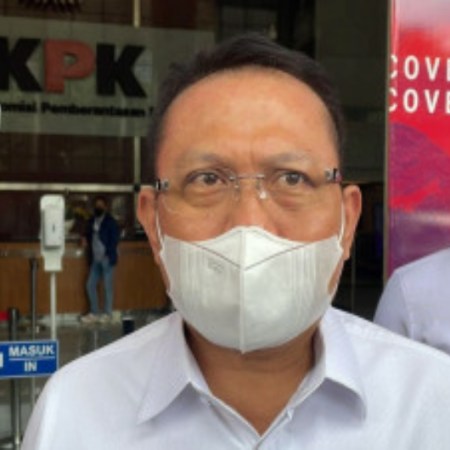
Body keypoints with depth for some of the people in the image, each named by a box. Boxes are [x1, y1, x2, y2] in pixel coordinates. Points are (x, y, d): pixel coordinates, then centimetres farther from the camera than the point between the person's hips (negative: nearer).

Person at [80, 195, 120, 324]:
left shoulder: (110, 222, -5)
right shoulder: (91, 221, 12)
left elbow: (114, 239, -9)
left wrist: (108, 255, -15)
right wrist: (86, 241, -1)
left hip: (107, 259, -6)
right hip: (95, 259, 6)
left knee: (108, 286, 0)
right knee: (90, 285, 6)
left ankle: (107, 314, 10)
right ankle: (94, 313, 16)